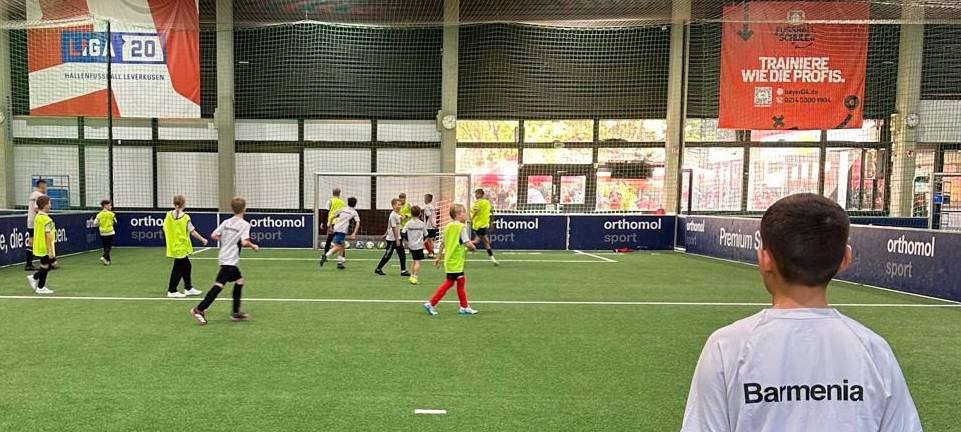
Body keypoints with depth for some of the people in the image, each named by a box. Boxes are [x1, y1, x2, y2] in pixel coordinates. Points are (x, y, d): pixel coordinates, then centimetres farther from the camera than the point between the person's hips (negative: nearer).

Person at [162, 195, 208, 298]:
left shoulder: (168, 215, -1)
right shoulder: (185, 217, -16)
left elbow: (165, 229, 3)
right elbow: (193, 232, -14)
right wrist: (203, 240, -3)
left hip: (173, 246, 7)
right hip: (181, 247, -7)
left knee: (186, 266, 18)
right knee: (178, 268, 3)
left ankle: (188, 288, 26)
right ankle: (172, 291, 9)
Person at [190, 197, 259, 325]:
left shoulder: (226, 222, 8)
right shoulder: (245, 224, -11)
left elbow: (214, 235, 4)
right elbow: (244, 242, -21)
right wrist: (253, 246, -3)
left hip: (224, 257, 9)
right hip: (230, 260, -9)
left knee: (239, 280, 18)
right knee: (219, 285, -12)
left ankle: (236, 313, 21)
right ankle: (199, 310, -15)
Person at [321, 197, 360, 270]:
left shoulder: (342, 209, 19)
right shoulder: (354, 212, 7)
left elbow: (333, 216, 18)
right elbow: (358, 223, -6)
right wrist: (354, 233, -11)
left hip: (336, 229, 6)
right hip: (342, 230, -6)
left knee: (343, 245, 18)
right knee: (338, 246, -12)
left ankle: (339, 262, 13)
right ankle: (326, 255, -33)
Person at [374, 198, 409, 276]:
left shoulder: (397, 214, 9)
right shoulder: (393, 215, -19)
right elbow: (394, 228, -22)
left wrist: (386, 234, 27)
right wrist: (397, 240, -22)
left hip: (398, 238, 9)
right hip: (392, 239, -9)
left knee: (402, 255, 4)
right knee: (387, 255, 2)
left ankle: (403, 271, 8)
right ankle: (378, 269, 15)